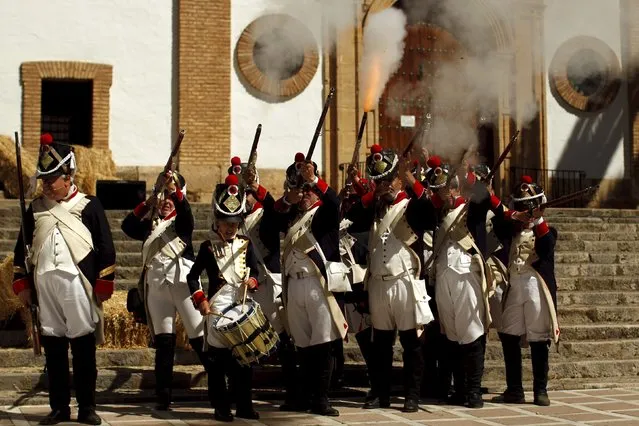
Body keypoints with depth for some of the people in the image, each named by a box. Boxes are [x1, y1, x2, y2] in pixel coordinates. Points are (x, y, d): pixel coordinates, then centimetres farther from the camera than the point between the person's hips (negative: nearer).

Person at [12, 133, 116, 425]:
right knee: (53, 351, 7)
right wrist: (22, 284, 11)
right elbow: (21, 250, 17)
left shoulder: (89, 206, 1)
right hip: (44, 288, 4)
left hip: (79, 287, -4)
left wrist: (104, 285, -4)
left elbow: (106, 248, 0)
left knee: (84, 349, 1)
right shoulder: (36, 209, 12)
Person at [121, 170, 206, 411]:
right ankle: (163, 396, 4)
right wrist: (146, 205, -4)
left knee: (199, 337, -5)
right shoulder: (149, 225, 20)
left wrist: (175, 189, -26)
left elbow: (185, 210, -10)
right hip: (156, 284, 3)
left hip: (183, 280, -3)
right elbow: (127, 227, 4)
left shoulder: (182, 222, 12)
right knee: (163, 341, 2)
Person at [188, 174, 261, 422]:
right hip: (218, 306, -3)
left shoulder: (246, 245, 8)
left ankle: (244, 405, 14)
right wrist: (200, 300, -10)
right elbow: (193, 276, 2)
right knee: (218, 357, 0)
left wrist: (252, 281, -13)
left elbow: (255, 271, 10)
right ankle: (221, 407, 7)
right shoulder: (208, 247, 1)